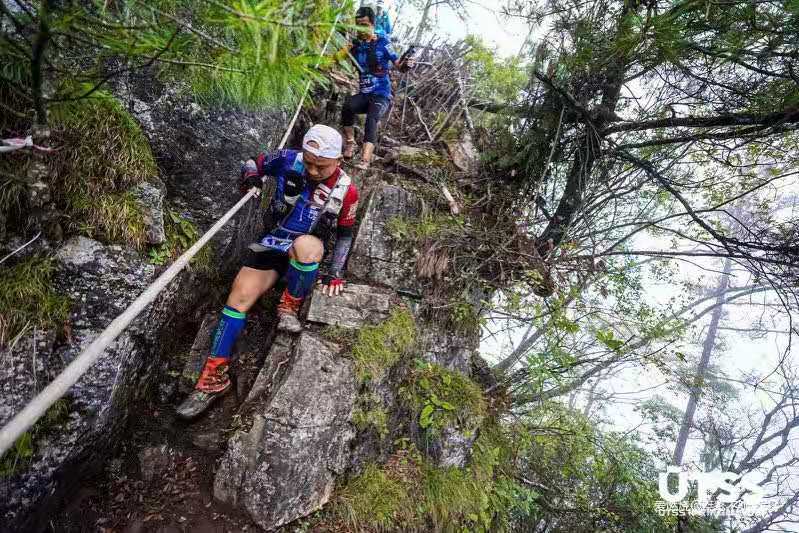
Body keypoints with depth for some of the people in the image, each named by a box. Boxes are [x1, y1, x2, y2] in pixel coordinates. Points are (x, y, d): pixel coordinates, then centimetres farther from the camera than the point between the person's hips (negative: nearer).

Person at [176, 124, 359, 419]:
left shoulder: (346, 190, -11)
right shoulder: (289, 160, -9)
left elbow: (344, 234, 0)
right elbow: (254, 162, 8)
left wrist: (335, 273, -6)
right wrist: (250, 177, -15)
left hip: (308, 252, -2)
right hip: (273, 243, 2)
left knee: (305, 244, -39)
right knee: (239, 296, -14)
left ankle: (289, 307, -13)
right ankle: (214, 376, -4)